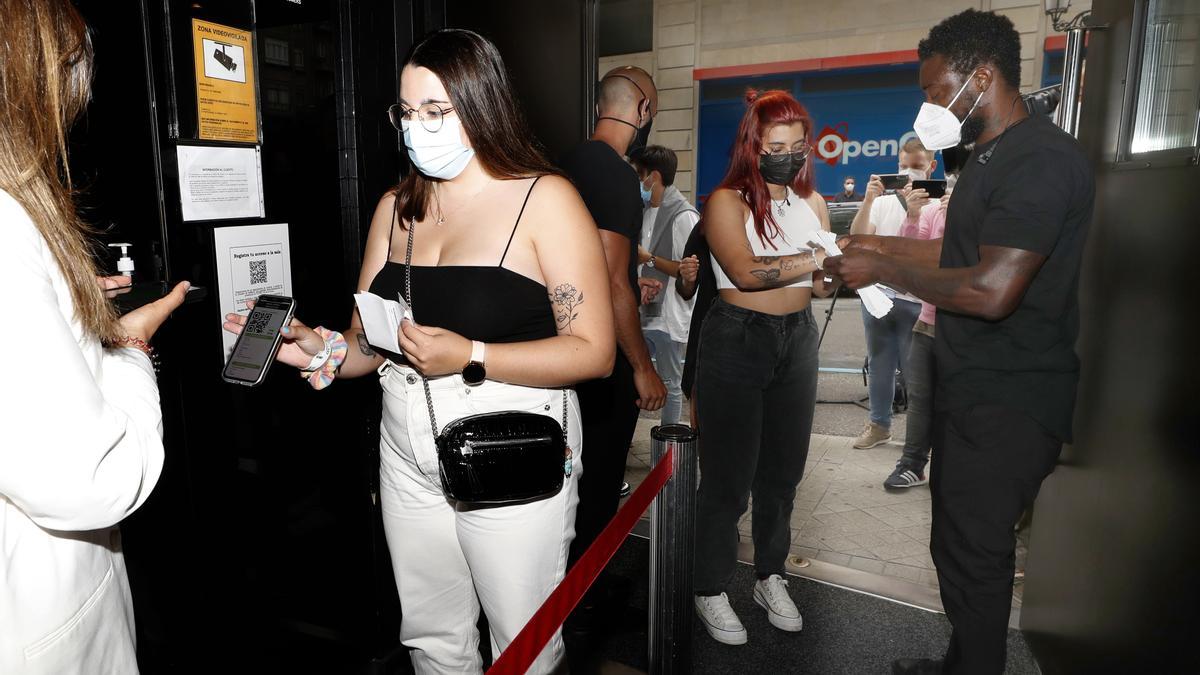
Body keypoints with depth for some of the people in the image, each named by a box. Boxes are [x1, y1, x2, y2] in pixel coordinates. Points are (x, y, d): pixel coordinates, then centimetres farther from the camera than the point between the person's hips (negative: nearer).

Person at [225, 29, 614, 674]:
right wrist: (322, 350, -13)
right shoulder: (396, 208, 8)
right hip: (409, 461, 5)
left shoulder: (544, 199, -9)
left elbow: (593, 351, -15)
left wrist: (469, 357, -24)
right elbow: (370, 344, 9)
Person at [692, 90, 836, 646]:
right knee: (728, 474, 1)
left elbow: (821, 282, 11)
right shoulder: (726, 201, -7)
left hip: (797, 340, 6)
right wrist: (816, 259, -21)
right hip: (736, 341, -6)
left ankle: (771, 578, 33)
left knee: (783, 469, 14)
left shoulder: (812, 203, 10)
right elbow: (745, 271, -23)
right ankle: (710, 590, 18)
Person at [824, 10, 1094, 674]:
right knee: (958, 541, 20)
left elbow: (991, 288, -27)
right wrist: (880, 245, 14)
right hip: (971, 389, 10)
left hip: (1007, 403, -10)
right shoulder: (991, 156, 14)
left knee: (972, 552, 1)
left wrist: (882, 268, -16)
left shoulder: (1040, 161, -19)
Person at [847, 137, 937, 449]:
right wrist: (868, 201, -15)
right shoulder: (883, 201, 9)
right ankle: (879, 424, 25)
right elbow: (857, 239, -3)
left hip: (915, 300, -4)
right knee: (879, 365, 13)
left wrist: (915, 214, -26)